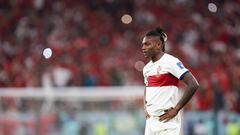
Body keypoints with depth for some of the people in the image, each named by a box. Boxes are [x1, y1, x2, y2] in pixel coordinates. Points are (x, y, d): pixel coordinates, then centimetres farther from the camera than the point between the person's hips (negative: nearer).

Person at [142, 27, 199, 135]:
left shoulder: (171, 62, -10)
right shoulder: (147, 68, 14)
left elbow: (193, 85, -16)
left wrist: (176, 109, -15)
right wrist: (145, 108, 16)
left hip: (166, 121, -8)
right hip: (150, 121, 8)